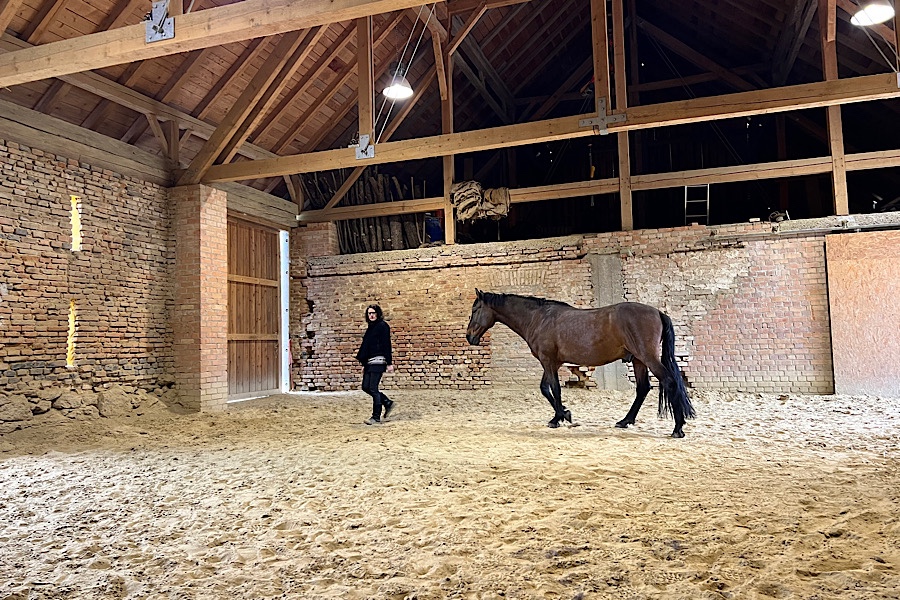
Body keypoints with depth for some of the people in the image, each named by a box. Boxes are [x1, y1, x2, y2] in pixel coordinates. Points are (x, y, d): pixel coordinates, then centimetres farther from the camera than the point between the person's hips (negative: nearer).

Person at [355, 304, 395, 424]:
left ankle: (376, 416, 3)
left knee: (373, 389, -7)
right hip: (369, 362, 9)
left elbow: (387, 345, -12)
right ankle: (388, 403, 22)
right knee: (365, 387, 9)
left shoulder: (383, 326, -7)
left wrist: (389, 363, -16)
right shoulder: (370, 327, 18)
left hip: (378, 361, -9)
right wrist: (364, 364, 22)